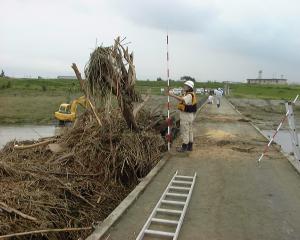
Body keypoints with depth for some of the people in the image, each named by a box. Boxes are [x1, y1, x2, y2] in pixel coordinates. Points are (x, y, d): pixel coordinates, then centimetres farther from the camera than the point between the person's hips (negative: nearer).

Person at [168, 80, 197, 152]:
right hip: (189, 115, 10)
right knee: (189, 131, 13)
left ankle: (184, 147, 4)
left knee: (185, 131, -3)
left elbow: (182, 100, -37)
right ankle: (189, 146, 20)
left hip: (186, 115, -10)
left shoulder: (189, 95, -20)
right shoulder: (190, 95, 14)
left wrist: (172, 95, -38)